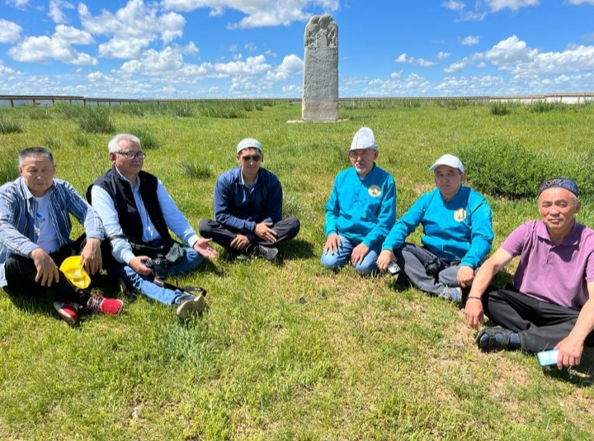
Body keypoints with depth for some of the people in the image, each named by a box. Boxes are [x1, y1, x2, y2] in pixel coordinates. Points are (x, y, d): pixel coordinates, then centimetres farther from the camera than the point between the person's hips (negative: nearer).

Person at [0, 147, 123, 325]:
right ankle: (87, 299, -36)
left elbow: (88, 212, -13)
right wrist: (35, 251, -48)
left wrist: (94, 241, -35)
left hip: (60, 259, 4)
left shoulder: (62, 188, 2)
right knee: (15, 261, -36)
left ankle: (71, 301, -35)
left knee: (95, 240, -18)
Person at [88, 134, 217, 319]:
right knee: (131, 271, -37)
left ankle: (152, 273, -34)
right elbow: (112, 232, -17)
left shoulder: (151, 182, 13)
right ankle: (179, 299, -64)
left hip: (160, 248, 6)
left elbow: (174, 216, 7)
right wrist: (131, 259, -34)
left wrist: (194, 240, -9)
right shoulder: (102, 188, -4)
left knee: (195, 253, -13)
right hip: (125, 255, -6)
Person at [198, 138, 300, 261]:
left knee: (294, 223, -23)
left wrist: (250, 236, -23)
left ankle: (247, 250, -29)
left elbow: (274, 215, -11)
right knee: (204, 226, -28)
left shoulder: (271, 180, -11)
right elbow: (221, 215, -14)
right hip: (235, 230, 0)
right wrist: (253, 227, -24)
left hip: (262, 228, 1)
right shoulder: (225, 180, -13)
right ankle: (259, 248, -32)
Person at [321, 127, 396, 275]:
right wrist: (331, 232, -8)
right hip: (343, 234, 3)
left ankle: (371, 252, 7)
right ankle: (348, 252, 11)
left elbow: (386, 220, -10)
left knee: (363, 266, -27)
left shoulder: (386, 180, -8)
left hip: (371, 238, -3)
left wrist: (366, 243, -20)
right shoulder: (342, 177, 4)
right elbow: (331, 210, 11)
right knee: (329, 261, -20)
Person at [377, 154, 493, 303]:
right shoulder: (428, 199, 1)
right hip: (431, 257, 3)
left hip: (460, 262, -3)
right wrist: (387, 248, -27)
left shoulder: (475, 202, -11)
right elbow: (404, 223, -8)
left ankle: (416, 277, -20)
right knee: (397, 248, -19)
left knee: (475, 273, -35)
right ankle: (442, 290, -29)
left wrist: (468, 264, -42)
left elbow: (482, 238, -22)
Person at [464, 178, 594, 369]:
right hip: (525, 303, 2)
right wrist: (474, 297, -38)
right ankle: (543, 337, -25)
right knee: (484, 294, -23)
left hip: (563, 314, -2)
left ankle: (512, 338, -30)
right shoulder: (528, 231, -10)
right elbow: (493, 263, -20)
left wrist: (575, 339, -46)